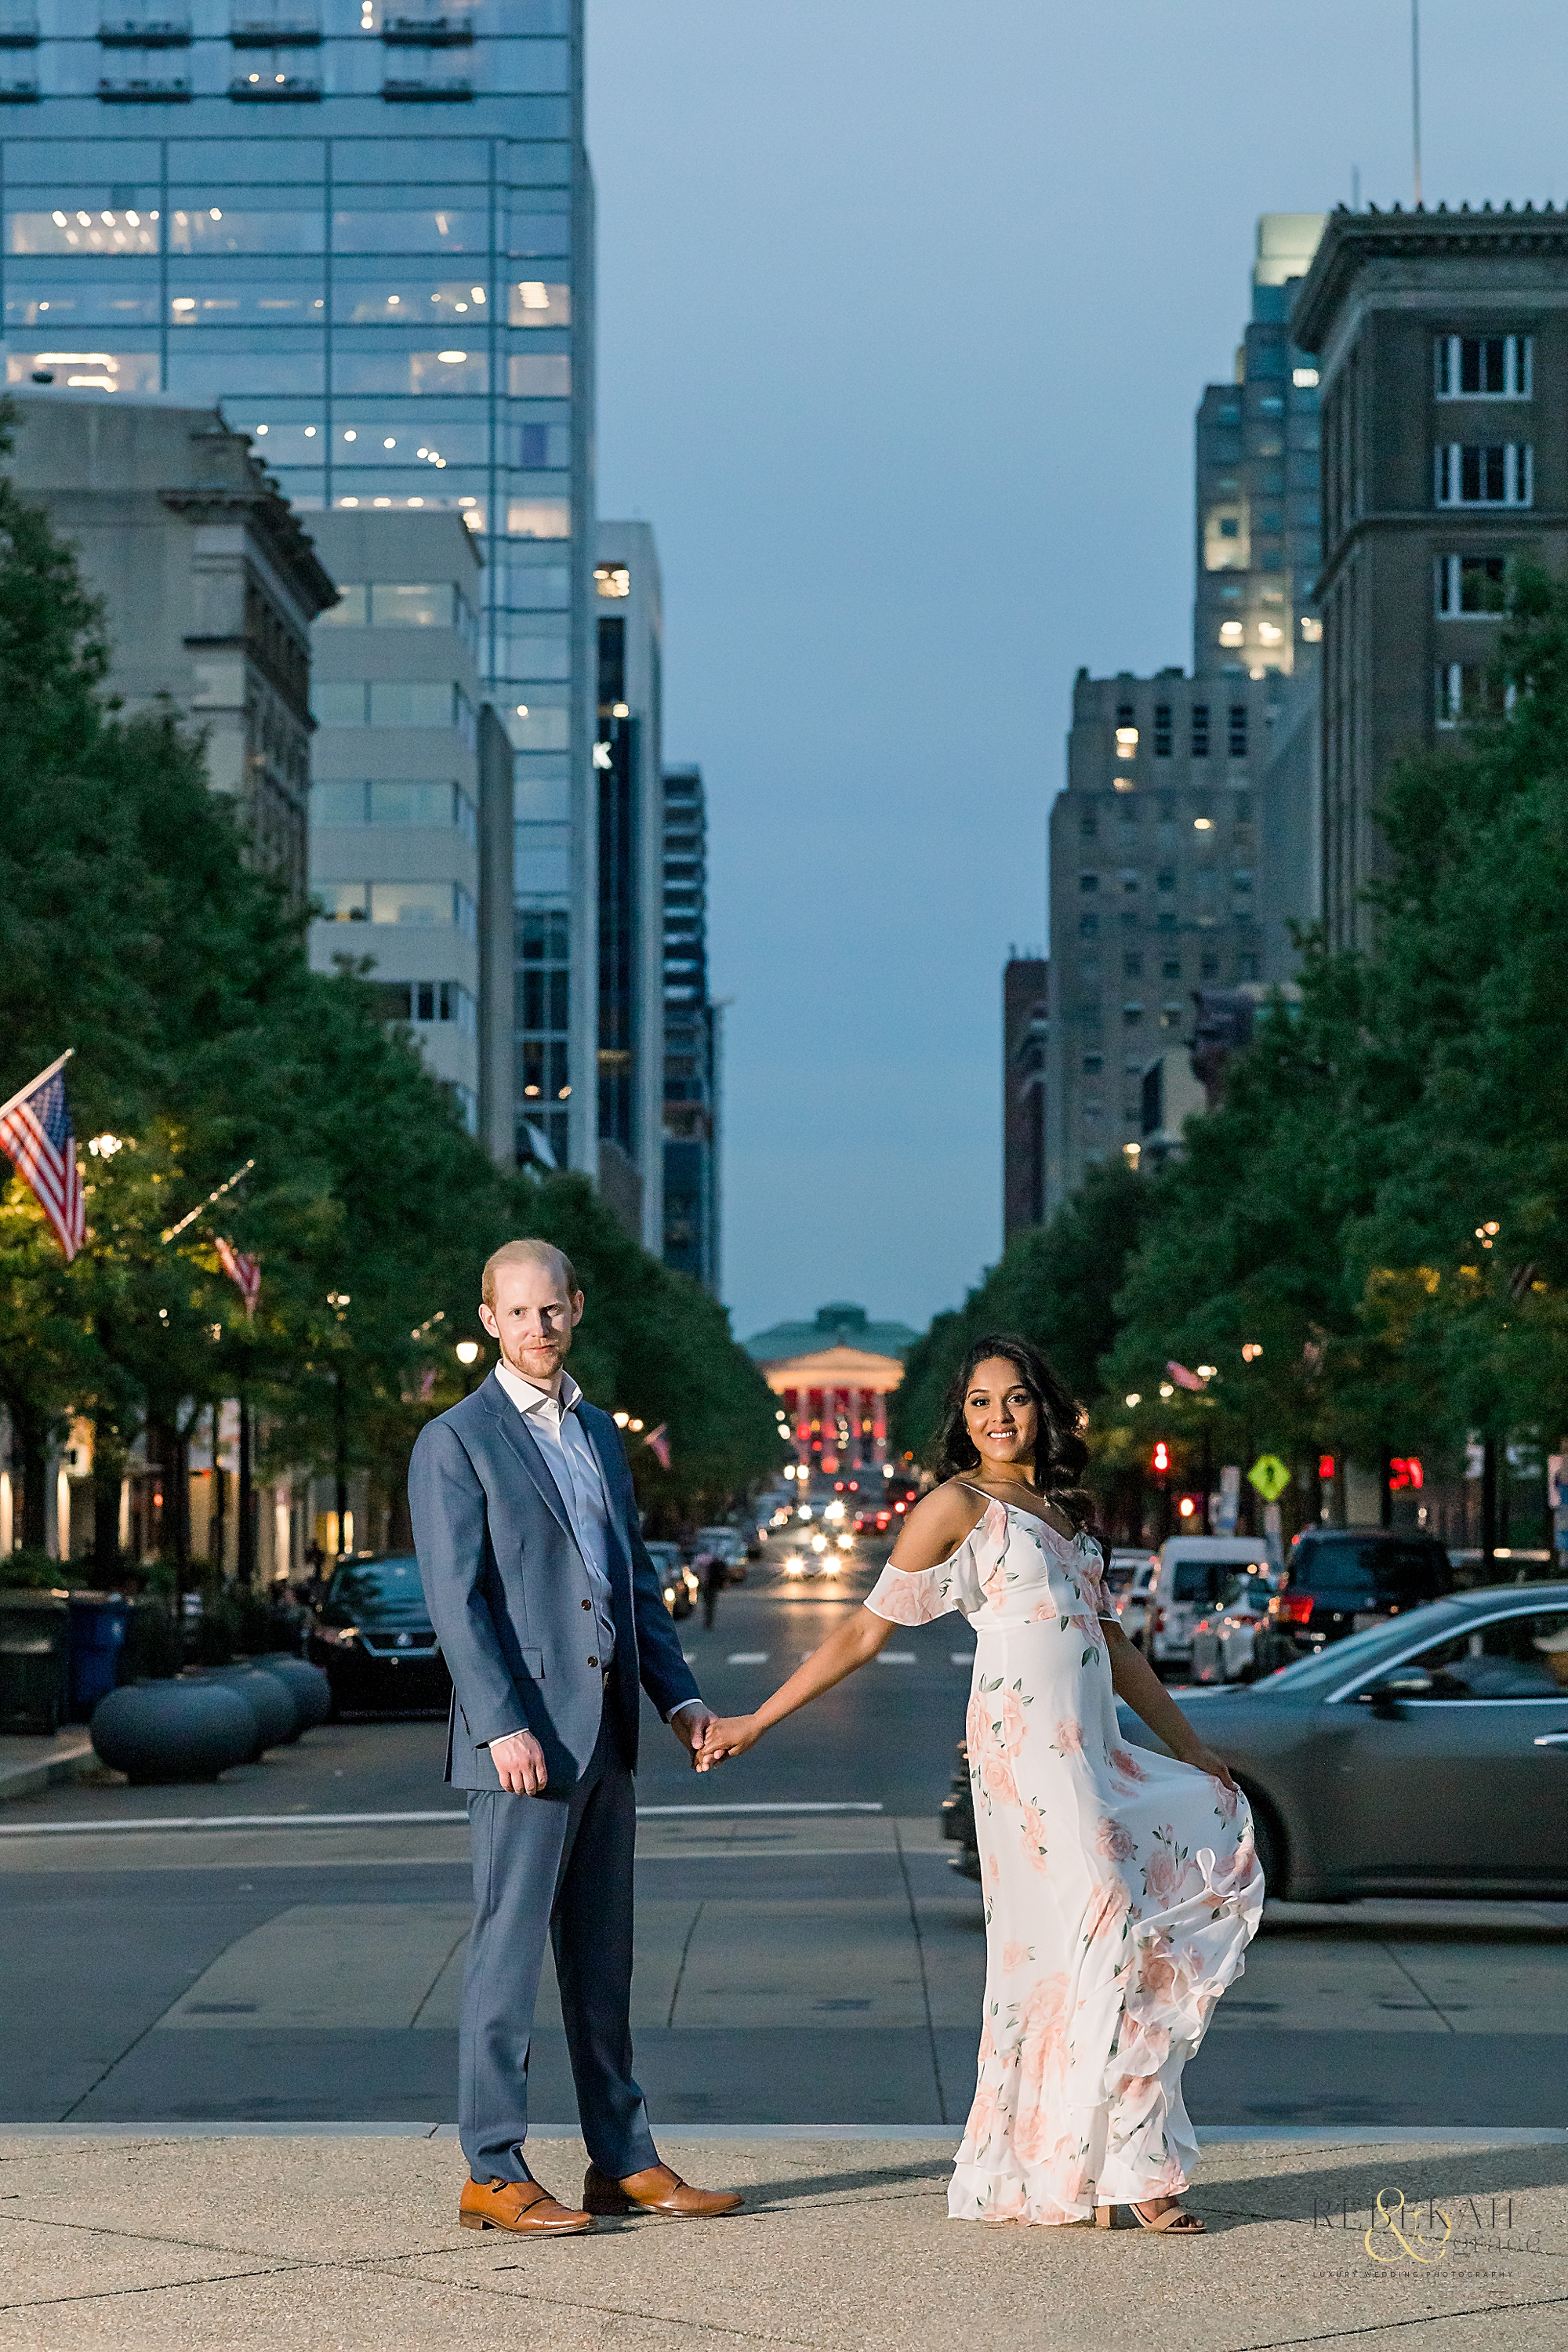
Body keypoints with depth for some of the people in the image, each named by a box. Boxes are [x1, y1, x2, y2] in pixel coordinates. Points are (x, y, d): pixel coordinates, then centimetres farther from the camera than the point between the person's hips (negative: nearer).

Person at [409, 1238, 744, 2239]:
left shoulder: (600, 1433, 17)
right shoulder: (456, 1442, -5)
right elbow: (455, 1598, -12)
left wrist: (678, 1693, 9)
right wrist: (504, 1725, -20)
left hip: (606, 1738, 7)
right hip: (523, 1739, -7)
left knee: (603, 1958, 11)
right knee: (511, 1951, -5)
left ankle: (623, 2160, 17)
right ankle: (495, 2173, 0)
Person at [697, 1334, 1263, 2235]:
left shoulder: (1065, 1510, 19)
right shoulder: (958, 1506, -1)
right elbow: (867, 1630, 0)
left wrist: (1193, 1749, 25)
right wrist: (753, 1722, -3)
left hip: (1096, 1754, 8)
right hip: (1027, 1746, -8)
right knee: (1102, 1935, -12)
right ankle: (1126, 2171, -8)